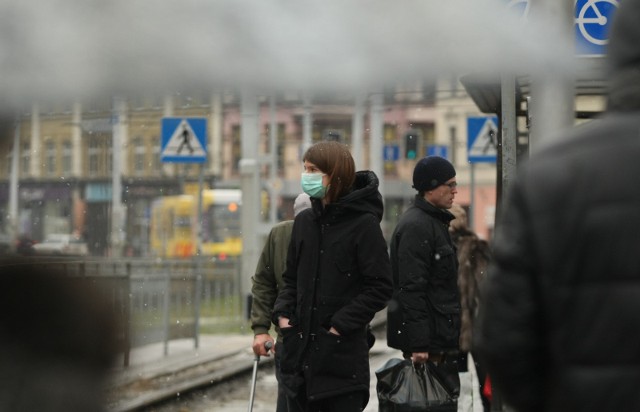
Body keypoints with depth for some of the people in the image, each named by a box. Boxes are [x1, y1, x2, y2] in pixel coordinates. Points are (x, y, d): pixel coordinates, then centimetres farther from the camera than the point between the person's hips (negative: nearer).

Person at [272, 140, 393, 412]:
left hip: (343, 351, -6)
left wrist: (342, 324, -14)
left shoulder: (363, 224, -8)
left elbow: (379, 287, -10)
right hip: (301, 349, 6)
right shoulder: (304, 221, 11)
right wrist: (283, 313, 2)